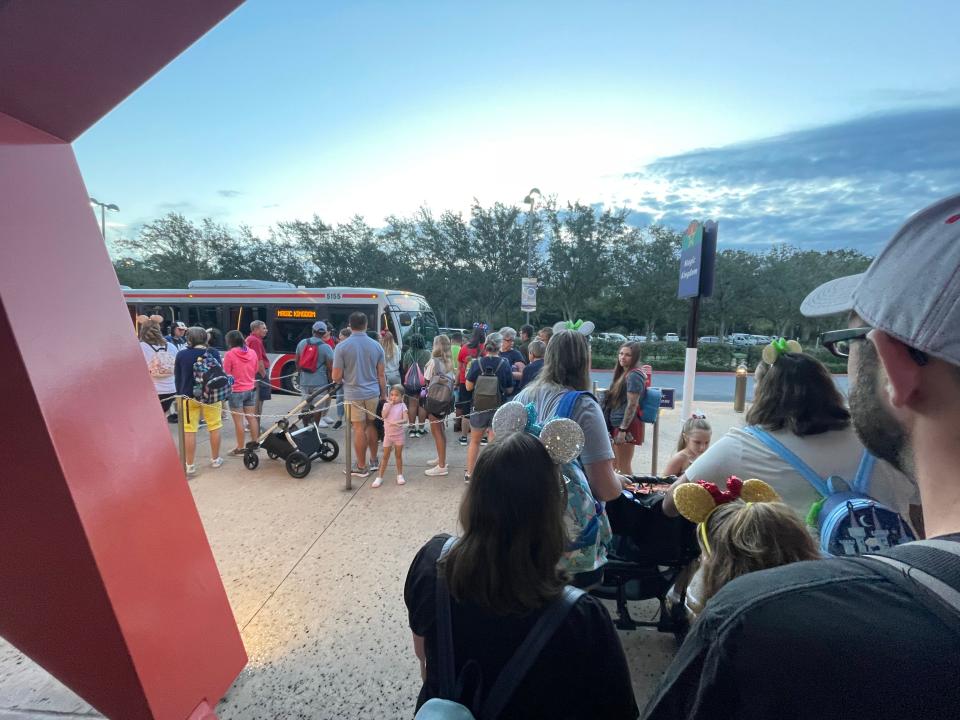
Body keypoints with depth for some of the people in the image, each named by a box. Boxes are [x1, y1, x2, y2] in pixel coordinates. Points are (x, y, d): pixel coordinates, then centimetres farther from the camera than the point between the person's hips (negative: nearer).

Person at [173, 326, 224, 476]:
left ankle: (190, 465, 5)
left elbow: (177, 378, 2)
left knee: (189, 431, 3)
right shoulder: (213, 353, -4)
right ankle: (215, 459, 23)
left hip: (189, 396, 0)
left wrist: (180, 394, 12)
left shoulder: (181, 354, -3)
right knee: (214, 428, 12)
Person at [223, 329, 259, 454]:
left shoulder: (230, 354, -13)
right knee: (251, 417, 11)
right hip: (251, 389, 6)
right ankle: (255, 443, 18)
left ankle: (240, 448, 5)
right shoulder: (252, 352, 4)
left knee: (238, 420, 0)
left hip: (236, 391, -5)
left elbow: (226, 374, -8)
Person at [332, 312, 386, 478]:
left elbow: (336, 377, -8)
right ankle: (374, 461, 28)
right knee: (371, 425, 18)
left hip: (353, 394, -3)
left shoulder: (342, 347, -10)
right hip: (373, 392, 3)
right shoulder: (376, 345, 0)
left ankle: (361, 467, 14)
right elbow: (381, 375, 4)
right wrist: (384, 394, 14)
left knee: (359, 429, 4)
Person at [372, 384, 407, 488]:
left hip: (398, 434, -1)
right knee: (385, 457, 6)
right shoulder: (386, 405, 0)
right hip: (388, 434, 1)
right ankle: (379, 477, 12)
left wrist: (397, 422, -34)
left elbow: (405, 419, -16)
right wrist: (390, 404, -16)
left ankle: (400, 475, 23)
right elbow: (384, 415, -18)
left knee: (399, 455, 10)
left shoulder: (402, 406, -5)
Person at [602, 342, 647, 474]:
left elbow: (632, 405, -21)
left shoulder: (634, 375, -17)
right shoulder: (624, 373, 13)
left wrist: (623, 430, -21)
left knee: (624, 467, -1)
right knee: (615, 465, 19)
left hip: (626, 426, -10)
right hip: (617, 424, 10)